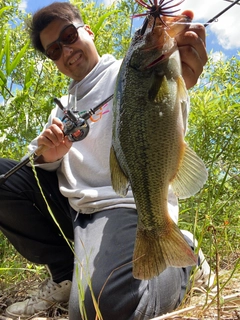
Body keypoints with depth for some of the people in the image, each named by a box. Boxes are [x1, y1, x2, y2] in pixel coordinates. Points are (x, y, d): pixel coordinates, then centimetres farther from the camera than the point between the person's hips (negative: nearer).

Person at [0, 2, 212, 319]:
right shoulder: (64, 106, 22)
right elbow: (39, 162, 14)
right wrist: (48, 154, -12)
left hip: (127, 203, -7)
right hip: (74, 205, 7)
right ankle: (66, 273, 5)